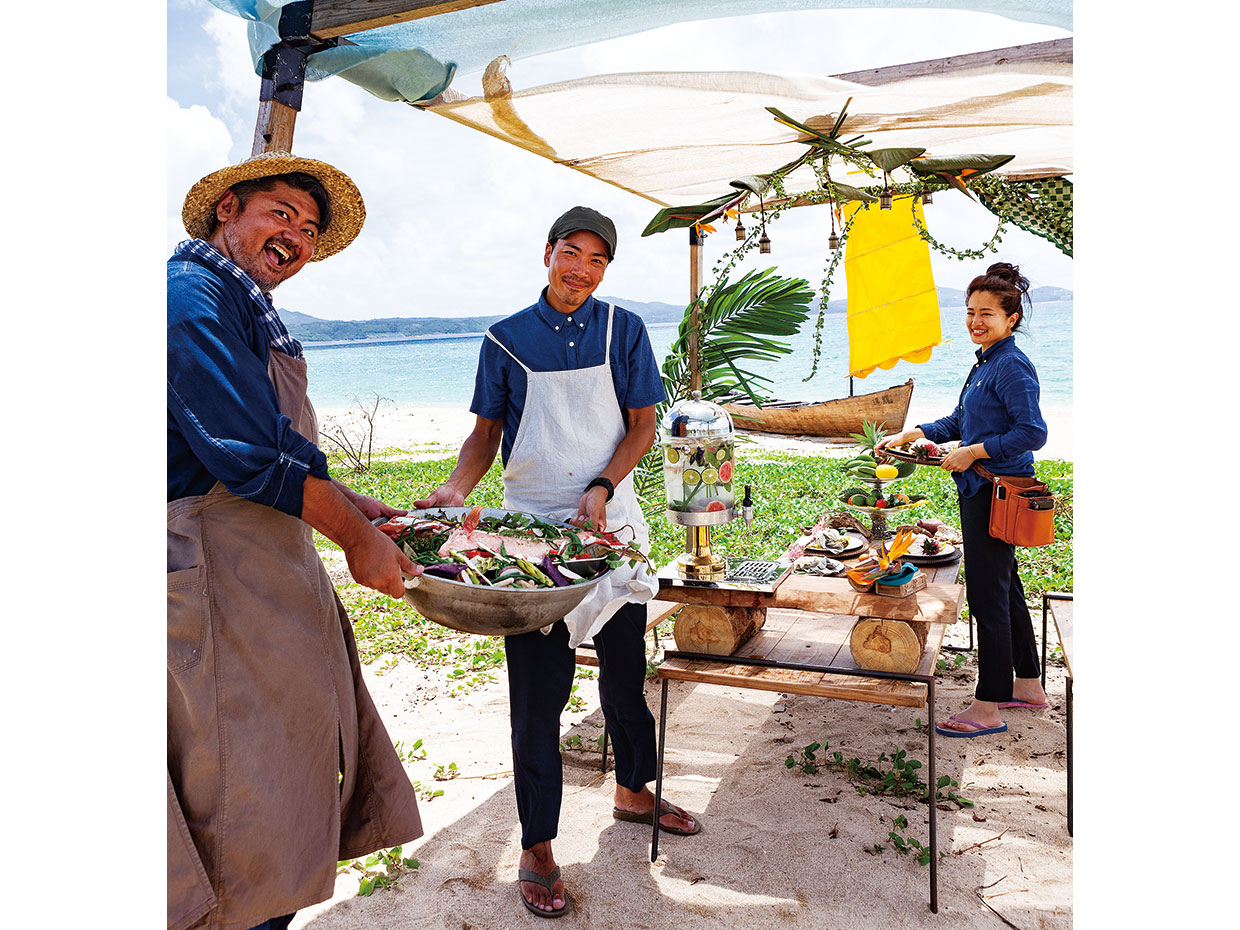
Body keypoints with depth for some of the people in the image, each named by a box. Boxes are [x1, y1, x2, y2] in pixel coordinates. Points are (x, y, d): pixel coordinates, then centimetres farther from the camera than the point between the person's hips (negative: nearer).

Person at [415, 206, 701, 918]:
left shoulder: (623, 330, 3)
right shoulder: (507, 339, 2)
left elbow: (643, 423, 1)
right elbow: (487, 431, 6)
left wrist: (603, 487, -15)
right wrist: (455, 491, -13)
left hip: (612, 524, 2)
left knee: (626, 668, 14)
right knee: (538, 686, 0)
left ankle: (634, 791, 39)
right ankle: (537, 847, 15)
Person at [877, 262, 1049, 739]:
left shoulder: (1012, 367, -16)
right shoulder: (985, 364, 14)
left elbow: (1032, 432, -23)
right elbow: (961, 420, 24)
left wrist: (971, 452, -19)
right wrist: (909, 435, 14)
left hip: (997, 494, -10)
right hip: (982, 491, 10)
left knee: (988, 597, -3)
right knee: (1005, 590, 18)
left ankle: (988, 708, 7)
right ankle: (1027, 686, 33)